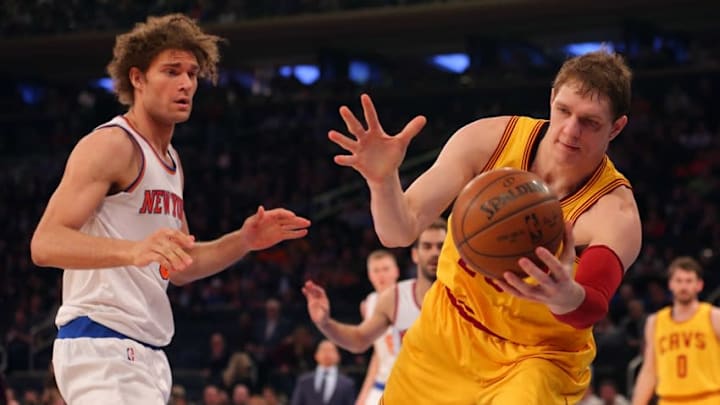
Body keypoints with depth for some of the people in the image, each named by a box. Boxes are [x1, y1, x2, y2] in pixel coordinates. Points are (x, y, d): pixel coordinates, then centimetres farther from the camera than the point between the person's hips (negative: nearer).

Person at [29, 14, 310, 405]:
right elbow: (44, 244, -21)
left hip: (145, 352, 10)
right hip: (102, 345, -10)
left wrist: (244, 241, 11)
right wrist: (132, 250, -36)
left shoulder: (170, 161, 19)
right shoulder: (110, 145, -10)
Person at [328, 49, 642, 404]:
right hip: (446, 335, 3)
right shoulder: (489, 140, -17)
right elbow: (399, 233, -17)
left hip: (538, 358, -3)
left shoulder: (616, 211, -25)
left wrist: (568, 296, -67)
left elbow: (592, 307, -43)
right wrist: (383, 181, -39)